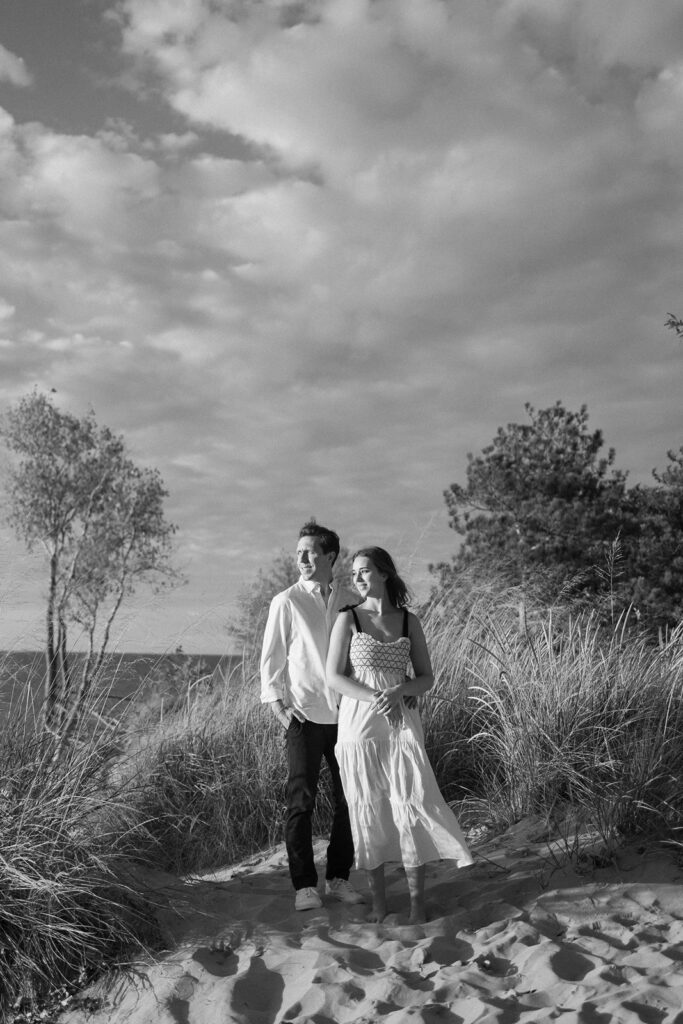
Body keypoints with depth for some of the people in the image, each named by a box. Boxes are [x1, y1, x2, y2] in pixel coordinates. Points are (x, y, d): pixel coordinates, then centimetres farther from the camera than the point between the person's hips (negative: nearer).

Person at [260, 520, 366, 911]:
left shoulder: (351, 601, 6)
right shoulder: (287, 602, -1)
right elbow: (271, 657, 2)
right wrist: (277, 702, -6)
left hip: (346, 714, 3)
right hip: (304, 714, -3)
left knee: (348, 798, 8)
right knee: (302, 801, 0)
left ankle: (339, 878, 21)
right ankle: (305, 885, 9)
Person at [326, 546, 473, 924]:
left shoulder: (409, 621, 6)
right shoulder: (348, 618, 0)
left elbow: (426, 677, 8)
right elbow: (334, 677, -4)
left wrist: (399, 691, -12)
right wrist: (375, 699, -16)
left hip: (402, 723, 1)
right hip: (359, 723, -1)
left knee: (410, 806, -4)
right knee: (367, 810, 3)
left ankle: (417, 900, 6)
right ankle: (377, 900, 15)